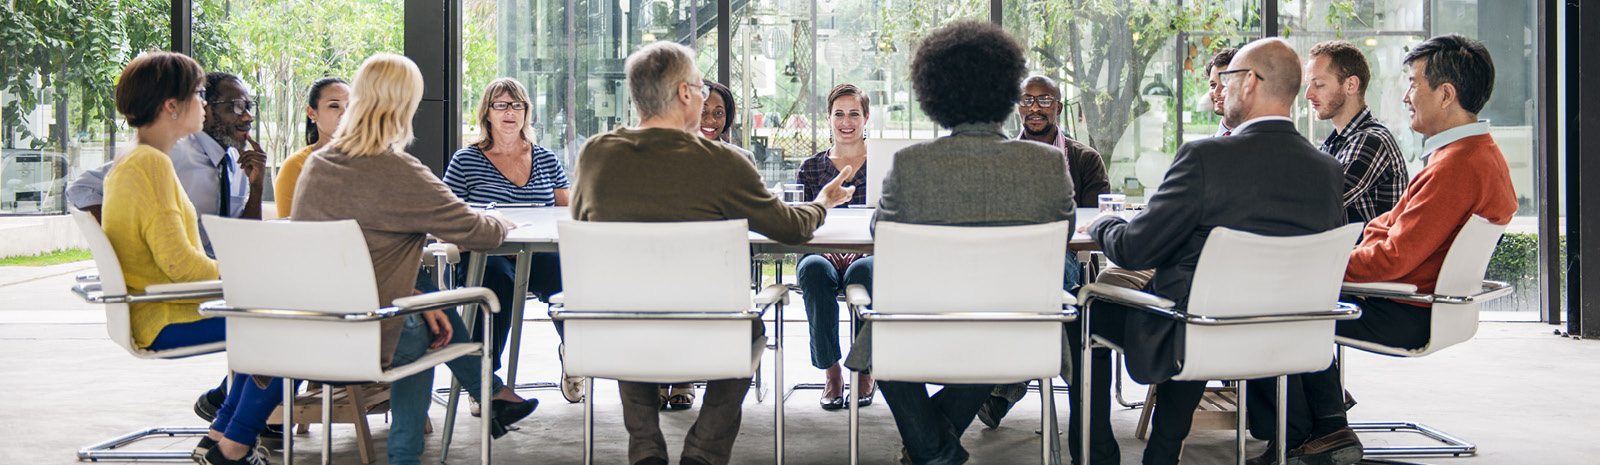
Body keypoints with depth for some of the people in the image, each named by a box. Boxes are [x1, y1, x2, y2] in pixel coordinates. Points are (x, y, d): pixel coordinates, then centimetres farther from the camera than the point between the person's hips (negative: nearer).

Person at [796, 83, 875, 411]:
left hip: (869, 256, -1)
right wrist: (824, 248, -13)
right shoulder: (811, 168, 17)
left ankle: (865, 370, -20)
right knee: (814, 269, -35)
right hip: (822, 254, 1)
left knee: (862, 271, -38)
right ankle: (830, 370, -24)